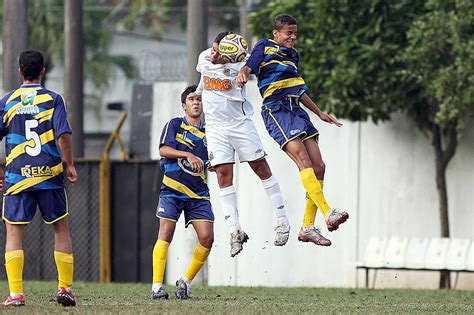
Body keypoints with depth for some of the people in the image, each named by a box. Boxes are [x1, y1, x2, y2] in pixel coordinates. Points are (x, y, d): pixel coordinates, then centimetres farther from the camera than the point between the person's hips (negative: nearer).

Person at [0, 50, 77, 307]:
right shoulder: (53, 100, -1)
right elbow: (63, 135, -11)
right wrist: (70, 165, 1)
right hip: (50, 176, 0)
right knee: (61, 229, 12)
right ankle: (65, 289, 11)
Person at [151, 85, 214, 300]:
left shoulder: (208, 133, 15)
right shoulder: (175, 125, 5)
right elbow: (163, 149, -9)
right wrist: (187, 154, -21)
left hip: (198, 194, 4)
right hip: (173, 188, -4)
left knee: (207, 238, -9)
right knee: (165, 234, -14)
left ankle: (186, 281, 8)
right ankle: (157, 286, -14)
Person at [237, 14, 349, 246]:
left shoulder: (292, 55, 26)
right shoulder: (264, 47, 6)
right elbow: (249, 66, -11)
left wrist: (320, 113, 37)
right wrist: (242, 75, -34)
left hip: (296, 111, 8)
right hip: (276, 111, -8)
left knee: (318, 167, -2)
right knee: (304, 161, -22)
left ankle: (307, 227, 3)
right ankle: (328, 214, -34)